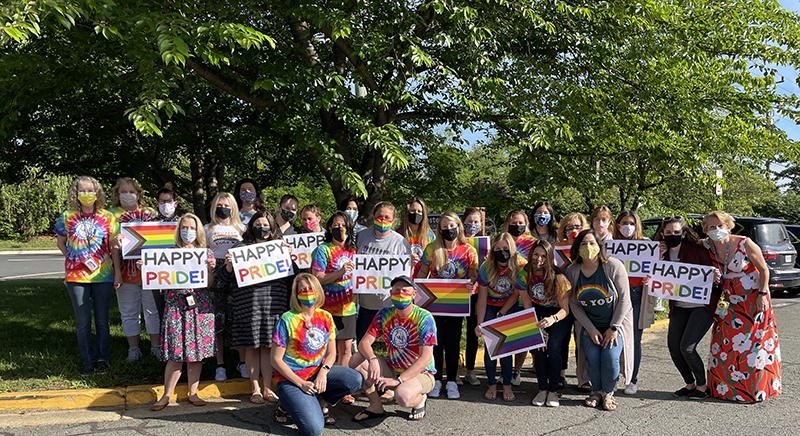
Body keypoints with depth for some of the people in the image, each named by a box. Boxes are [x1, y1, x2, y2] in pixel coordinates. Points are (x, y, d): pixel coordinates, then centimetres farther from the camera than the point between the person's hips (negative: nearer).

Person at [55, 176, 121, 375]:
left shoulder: (107, 217, 1)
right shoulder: (67, 217, 2)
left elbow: (114, 247, 4)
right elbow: (60, 243, 15)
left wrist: (118, 272, 1)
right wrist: (74, 260, 3)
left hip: (103, 276, 0)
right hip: (76, 276, 1)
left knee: (102, 320, 7)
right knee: (83, 322, 6)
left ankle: (102, 358, 19)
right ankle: (87, 360, 18)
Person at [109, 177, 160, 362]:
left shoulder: (150, 213, 9)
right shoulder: (112, 215, 7)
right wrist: (115, 241, -22)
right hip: (126, 271, 0)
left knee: (153, 309, 6)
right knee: (129, 312, 7)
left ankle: (156, 346, 16)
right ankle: (133, 348, 19)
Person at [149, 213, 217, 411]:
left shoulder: (206, 253, 9)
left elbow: (209, 284, 3)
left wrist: (210, 268, -13)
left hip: (200, 305, 1)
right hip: (176, 305, -1)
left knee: (197, 351, 4)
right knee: (176, 353, -4)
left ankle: (193, 393, 15)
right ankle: (166, 396, 8)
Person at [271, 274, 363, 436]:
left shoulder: (325, 317, 4)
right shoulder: (288, 320, -11)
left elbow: (331, 352, 9)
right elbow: (276, 360, -10)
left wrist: (323, 372, -13)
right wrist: (301, 384, -16)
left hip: (318, 372, 5)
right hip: (292, 378, -5)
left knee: (356, 380, -20)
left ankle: (321, 402, 3)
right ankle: (286, 408, 6)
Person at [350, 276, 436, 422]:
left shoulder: (424, 318, -17)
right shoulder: (385, 314, -3)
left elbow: (425, 359, -24)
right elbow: (364, 343, -8)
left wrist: (398, 380, -32)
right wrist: (373, 359, -31)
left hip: (420, 373, -5)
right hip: (392, 369, 5)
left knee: (403, 396, -37)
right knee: (357, 360, -16)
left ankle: (420, 400, 2)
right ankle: (375, 406, 0)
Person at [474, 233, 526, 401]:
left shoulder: (520, 267, -23)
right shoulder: (486, 268, -23)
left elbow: (515, 294, -9)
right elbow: (481, 299, -18)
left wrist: (501, 314, -9)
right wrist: (479, 324, -24)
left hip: (510, 307, 0)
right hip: (490, 306, 0)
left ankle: (507, 386, 4)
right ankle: (492, 385, 5)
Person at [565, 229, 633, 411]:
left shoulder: (614, 266, -15)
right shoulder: (572, 272, -6)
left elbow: (624, 299, -12)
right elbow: (574, 304, -2)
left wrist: (613, 328, -13)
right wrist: (590, 329, -10)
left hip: (616, 322, -2)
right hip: (590, 325, 2)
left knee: (610, 356, -19)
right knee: (592, 357, -15)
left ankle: (608, 393, 6)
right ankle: (597, 391, 11)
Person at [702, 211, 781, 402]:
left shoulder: (745, 244, -15)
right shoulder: (706, 247, -4)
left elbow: (764, 269, -9)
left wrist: (762, 294, -14)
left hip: (753, 299, -4)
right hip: (729, 302, 5)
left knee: (753, 342, -2)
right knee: (725, 343, 4)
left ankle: (754, 388, 8)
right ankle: (726, 388, 15)